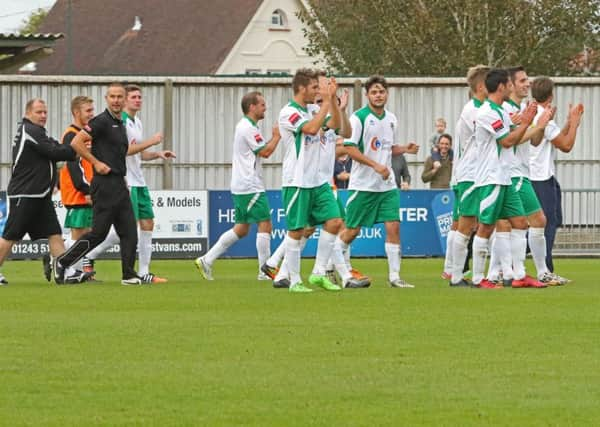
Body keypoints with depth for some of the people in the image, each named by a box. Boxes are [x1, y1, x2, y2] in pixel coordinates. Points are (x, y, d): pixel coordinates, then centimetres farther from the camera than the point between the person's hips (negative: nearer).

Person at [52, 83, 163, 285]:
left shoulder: (120, 124, 17)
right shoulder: (101, 122, -11)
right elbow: (76, 142, -18)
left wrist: (151, 143, 36)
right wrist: (96, 163, -17)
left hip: (120, 185, 9)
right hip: (105, 184, -9)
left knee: (129, 232, 4)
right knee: (99, 232, -7)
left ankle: (129, 274, 5)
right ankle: (62, 262, 2)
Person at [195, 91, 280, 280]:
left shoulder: (244, 126, 18)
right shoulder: (249, 128, -14)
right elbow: (265, 152, -14)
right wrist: (277, 136, -1)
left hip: (241, 186, 10)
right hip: (250, 187, -10)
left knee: (241, 228, 12)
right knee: (265, 225, -6)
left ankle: (207, 260, 9)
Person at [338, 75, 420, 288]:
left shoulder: (391, 119, 11)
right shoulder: (359, 117, -10)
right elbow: (349, 148, -15)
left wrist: (404, 149, 3)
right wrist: (375, 165, -20)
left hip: (387, 185, 5)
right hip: (363, 184, -5)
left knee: (393, 226, -5)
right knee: (352, 230, 0)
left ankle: (394, 276, -2)